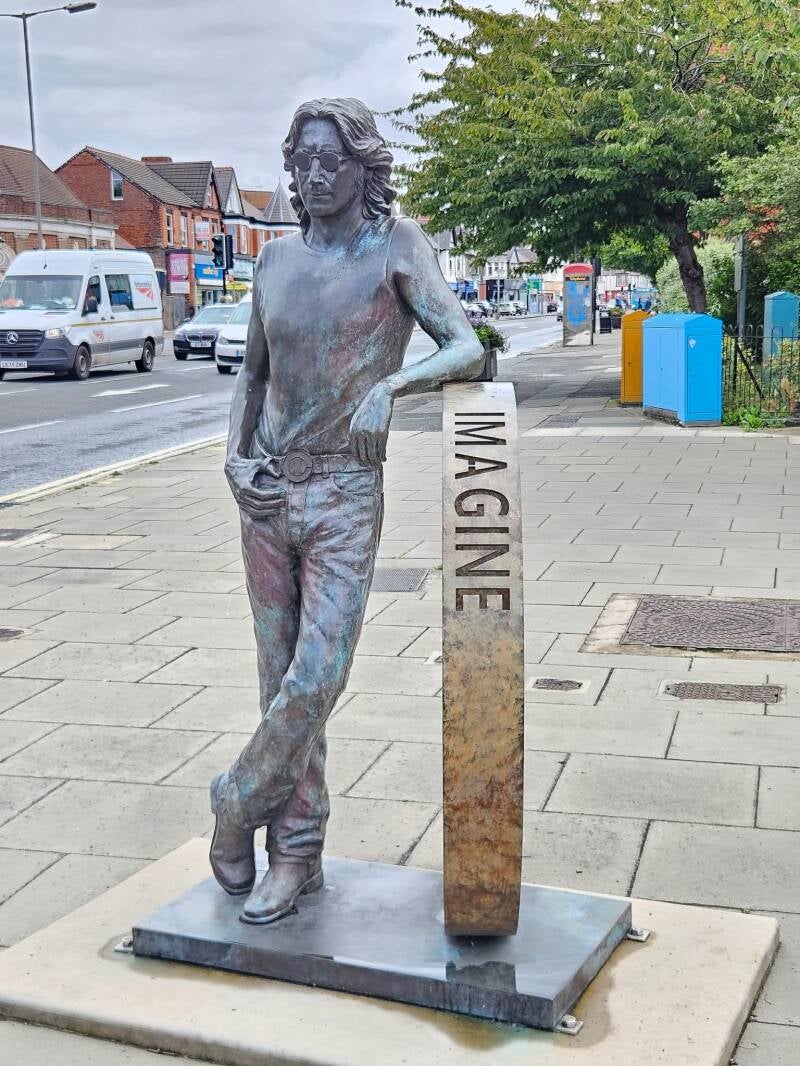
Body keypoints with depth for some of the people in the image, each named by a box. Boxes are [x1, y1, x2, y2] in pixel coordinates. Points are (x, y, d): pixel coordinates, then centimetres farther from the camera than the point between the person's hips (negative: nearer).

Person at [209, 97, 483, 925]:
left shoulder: (395, 246, -4)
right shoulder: (275, 260, 10)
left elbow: (466, 350, -15)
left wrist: (390, 386, -32)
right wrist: (235, 455, 4)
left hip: (345, 494, -4)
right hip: (266, 492, 4)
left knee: (317, 677, -11)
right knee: (283, 679, 9)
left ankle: (239, 803, 16)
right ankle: (297, 851, 22)